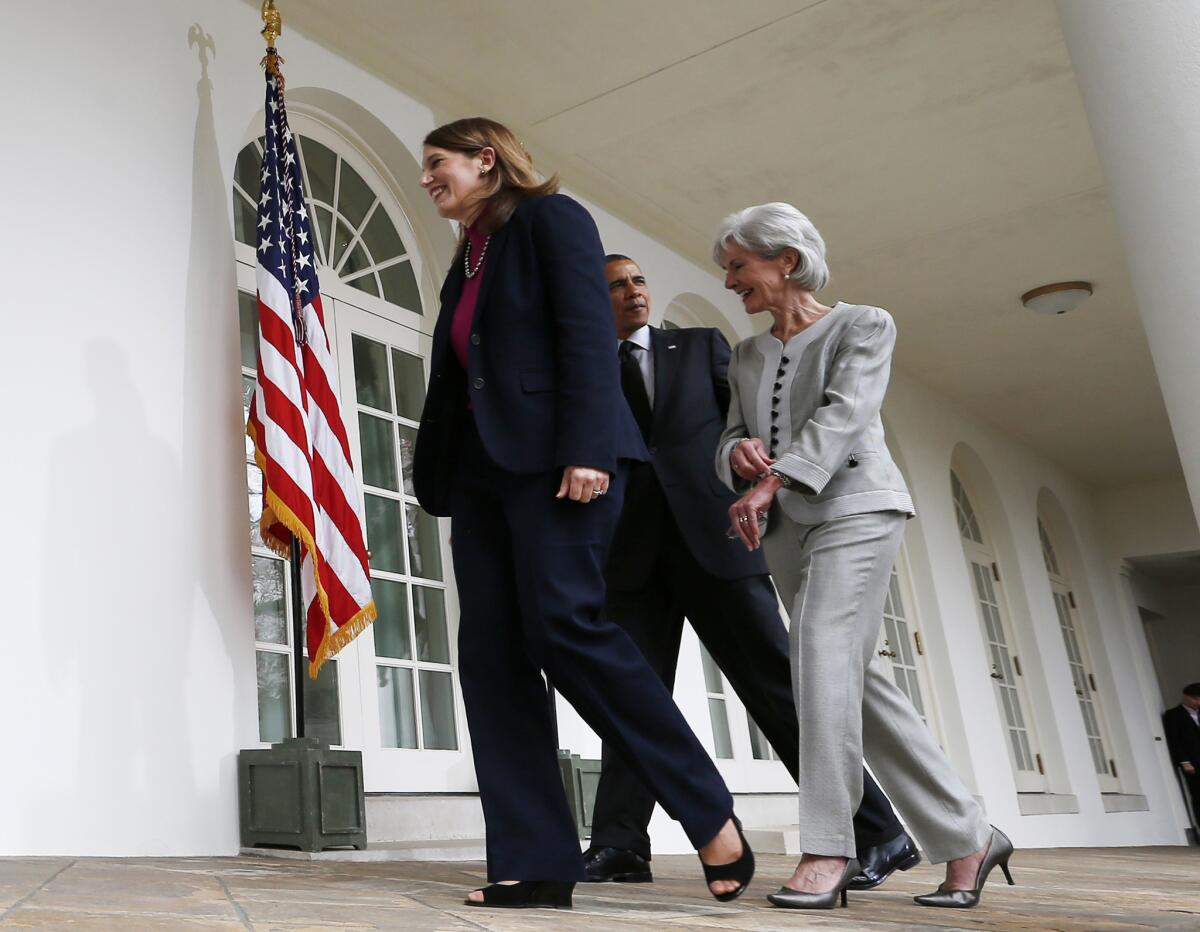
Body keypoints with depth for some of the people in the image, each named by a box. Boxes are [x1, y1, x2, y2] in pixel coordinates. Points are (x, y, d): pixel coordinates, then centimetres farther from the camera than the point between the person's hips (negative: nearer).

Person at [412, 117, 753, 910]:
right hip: (482, 466, 8)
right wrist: (440, 479, 14)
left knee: (562, 623, -20)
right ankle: (536, 863, -3)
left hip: (554, 457, -8)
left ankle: (710, 812, -7)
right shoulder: (468, 259, 25)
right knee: (490, 652, -4)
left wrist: (587, 448, -22)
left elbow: (589, 333, -10)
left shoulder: (552, 218, 4)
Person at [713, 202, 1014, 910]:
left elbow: (843, 411, -14)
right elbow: (730, 437, 14)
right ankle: (968, 837, 10)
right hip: (786, 527, 6)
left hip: (855, 506, -6)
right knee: (855, 678, 1)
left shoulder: (863, 325, 2)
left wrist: (773, 479, -27)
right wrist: (737, 452, -11)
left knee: (824, 648, -23)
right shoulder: (746, 358, 19)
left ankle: (827, 851, -21)